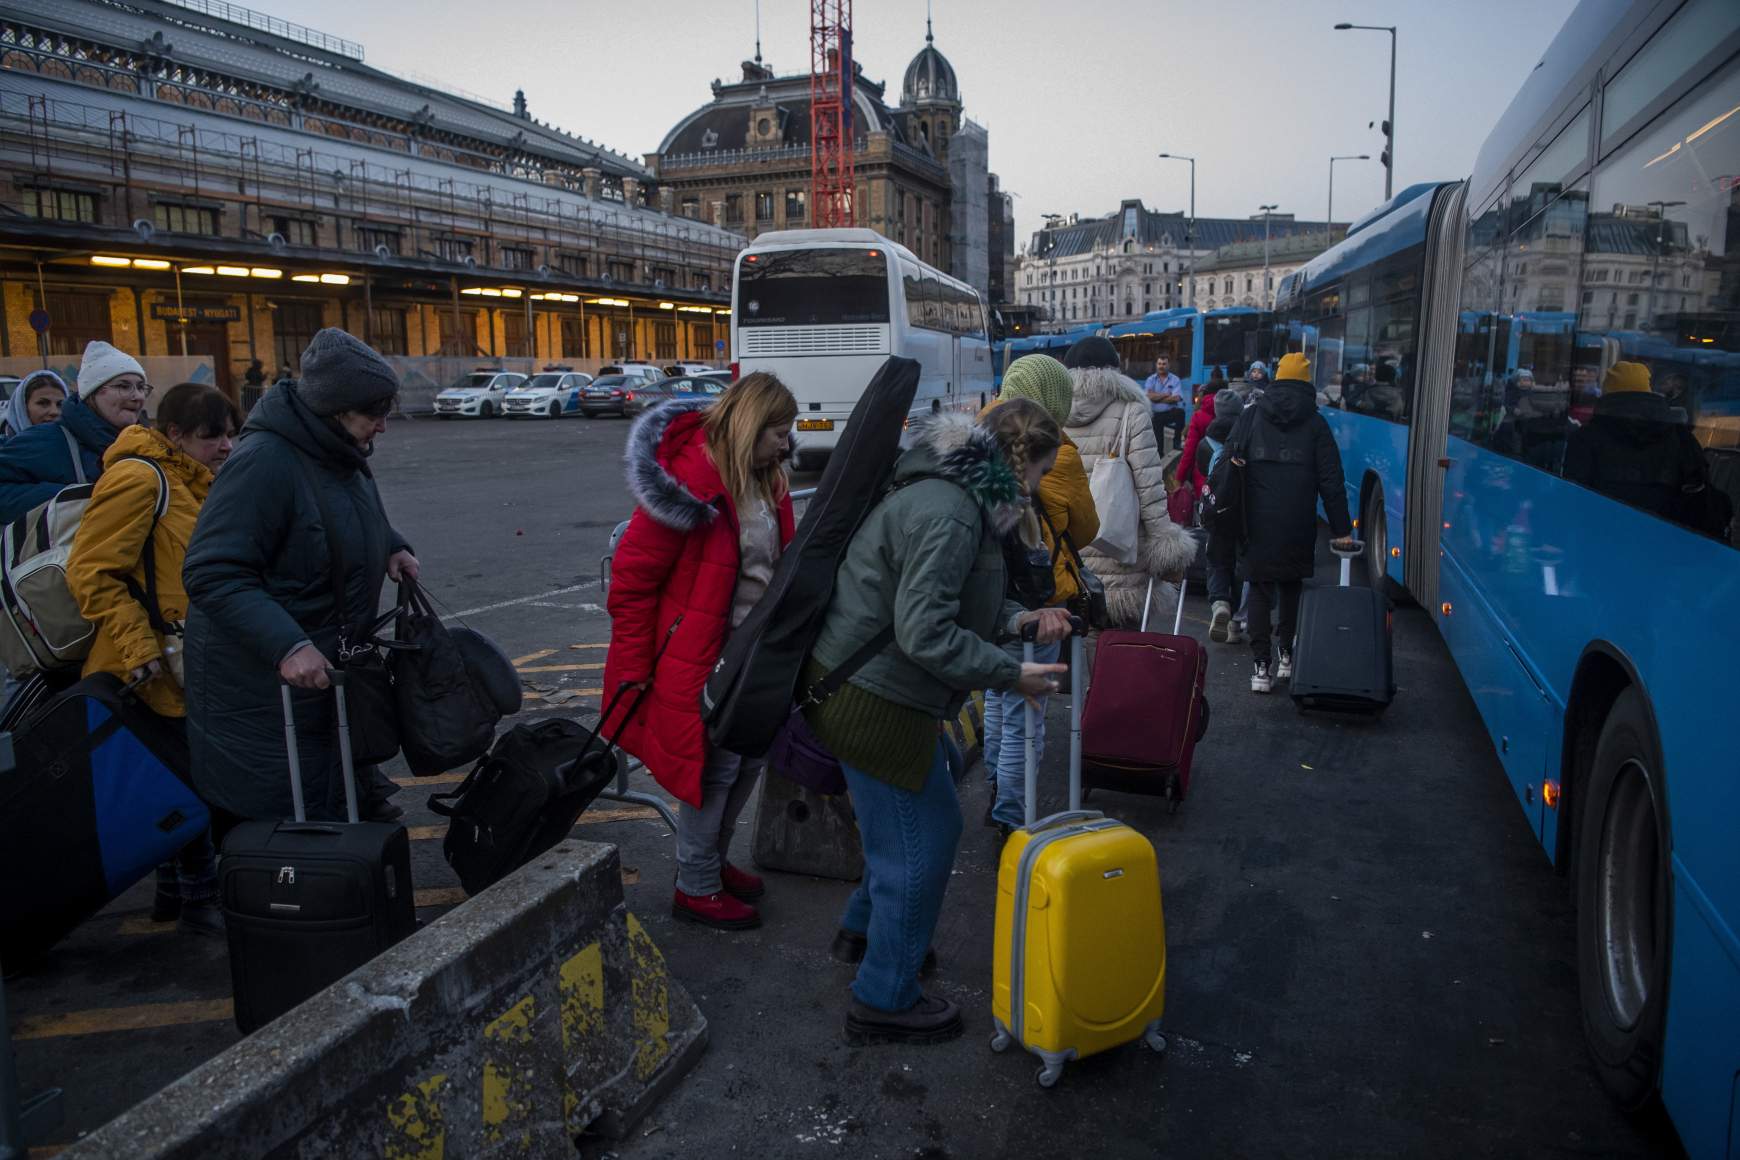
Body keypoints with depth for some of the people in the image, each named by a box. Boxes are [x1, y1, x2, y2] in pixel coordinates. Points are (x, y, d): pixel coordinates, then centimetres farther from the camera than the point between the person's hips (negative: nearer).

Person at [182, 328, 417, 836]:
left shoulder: (341, 454, 5)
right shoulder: (264, 461, -23)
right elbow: (211, 574, -26)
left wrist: (391, 546, 5)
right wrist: (286, 645, -35)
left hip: (328, 665, 9)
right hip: (259, 680, -9)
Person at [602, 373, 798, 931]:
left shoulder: (764, 481, 7)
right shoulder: (693, 480, -20)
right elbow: (632, 576, -17)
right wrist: (635, 671, -14)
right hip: (703, 657, -9)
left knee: (749, 761, 18)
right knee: (716, 769, 2)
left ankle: (713, 860, 39)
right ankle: (696, 888, 21)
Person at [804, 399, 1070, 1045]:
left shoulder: (956, 497, 10)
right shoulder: (947, 516, -25)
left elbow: (950, 599, 19)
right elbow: (926, 633, -29)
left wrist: (1018, 619, 4)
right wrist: (1012, 675, -20)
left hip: (873, 689, 11)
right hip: (874, 701, -11)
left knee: (931, 822, 26)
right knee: (916, 848, 3)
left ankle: (864, 929, 47)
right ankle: (884, 1002, 21)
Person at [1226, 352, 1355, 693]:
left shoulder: (1251, 415, 4)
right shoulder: (1315, 423, 3)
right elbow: (1331, 480, 1)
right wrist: (1342, 530, 3)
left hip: (1258, 524, 0)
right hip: (1298, 525, 0)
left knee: (1260, 589, 4)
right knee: (1292, 587, 17)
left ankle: (1261, 665, -2)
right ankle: (1285, 655, 20)